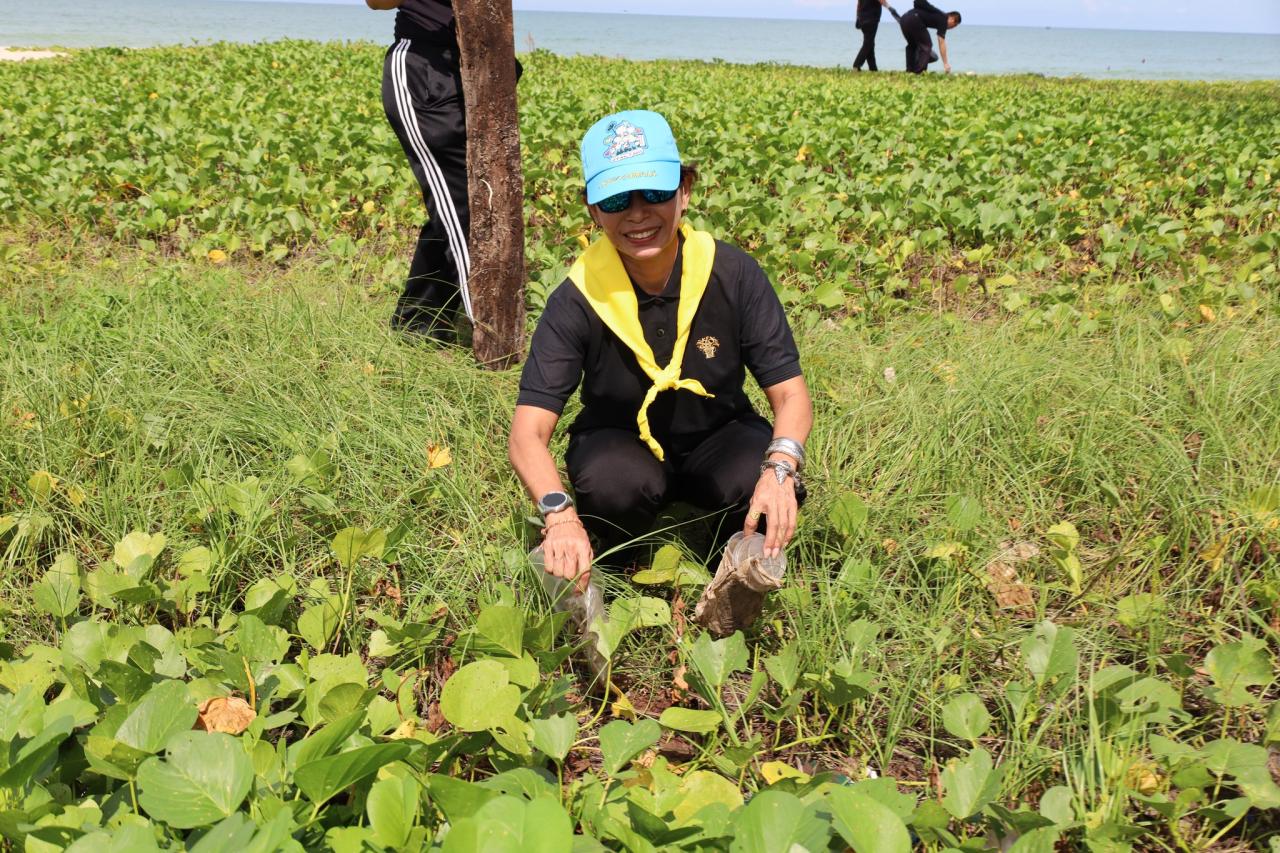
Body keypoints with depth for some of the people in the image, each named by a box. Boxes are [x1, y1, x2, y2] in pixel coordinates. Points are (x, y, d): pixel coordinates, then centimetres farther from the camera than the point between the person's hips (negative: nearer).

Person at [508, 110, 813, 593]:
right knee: (613, 483, -36)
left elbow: (790, 395, -17)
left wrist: (779, 469, -41)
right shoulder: (578, 299, -22)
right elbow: (527, 433, -27)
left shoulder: (735, 275, -19)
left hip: (717, 438, 1)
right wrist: (559, 515, -49)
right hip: (620, 442, 0)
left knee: (764, 487, -33)